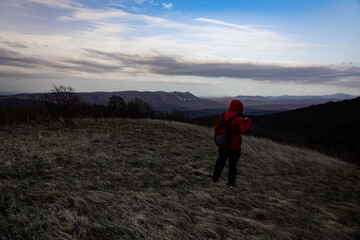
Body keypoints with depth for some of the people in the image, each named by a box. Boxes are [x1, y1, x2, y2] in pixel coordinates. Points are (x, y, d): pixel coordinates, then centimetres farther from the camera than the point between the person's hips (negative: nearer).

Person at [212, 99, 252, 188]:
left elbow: (216, 128, 6)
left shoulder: (222, 116, -3)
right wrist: (248, 121, -10)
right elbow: (244, 130, -25)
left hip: (222, 145, 5)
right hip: (234, 147, -5)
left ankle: (215, 178, 31)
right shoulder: (238, 119, -21)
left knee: (221, 160, 23)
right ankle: (231, 183, 18)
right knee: (232, 164, 10)